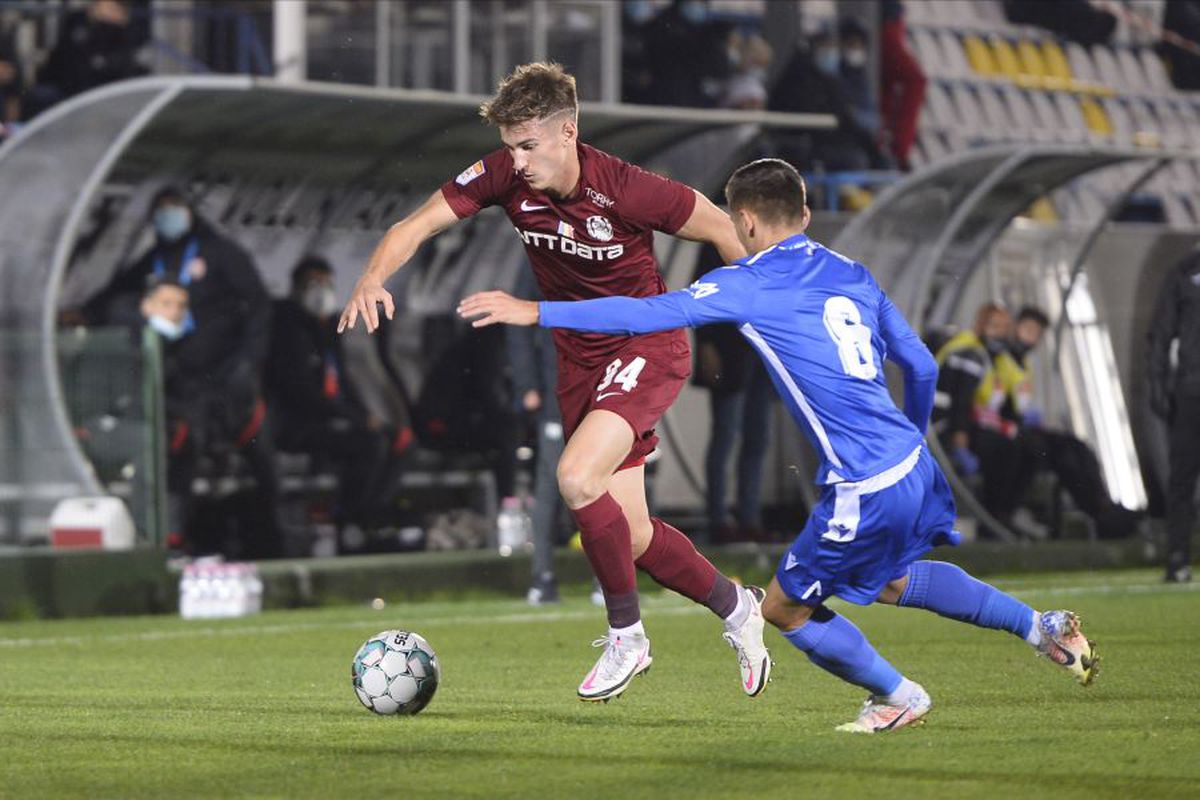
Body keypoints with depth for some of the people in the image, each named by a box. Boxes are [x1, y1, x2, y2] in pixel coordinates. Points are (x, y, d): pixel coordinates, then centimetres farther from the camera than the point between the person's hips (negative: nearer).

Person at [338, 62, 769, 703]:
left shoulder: (626, 190, -25)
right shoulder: (503, 177, -13)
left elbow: (725, 232, -13)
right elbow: (417, 225, -15)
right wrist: (374, 278, -36)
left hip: (648, 346, -6)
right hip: (579, 357, 6)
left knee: (576, 478, -27)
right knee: (628, 536, 7)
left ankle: (626, 635, -8)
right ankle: (735, 607, 34)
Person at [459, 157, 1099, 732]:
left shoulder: (748, 285, -8)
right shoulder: (851, 274, 12)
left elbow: (649, 313, -15)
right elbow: (921, 366, 15)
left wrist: (536, 311, -12)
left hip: (864, 489, -8)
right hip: (913, 465, 8)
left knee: (784, 609, 13)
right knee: (891, 579, 33)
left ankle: (897, 697, 26)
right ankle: (1042, 627, 30)